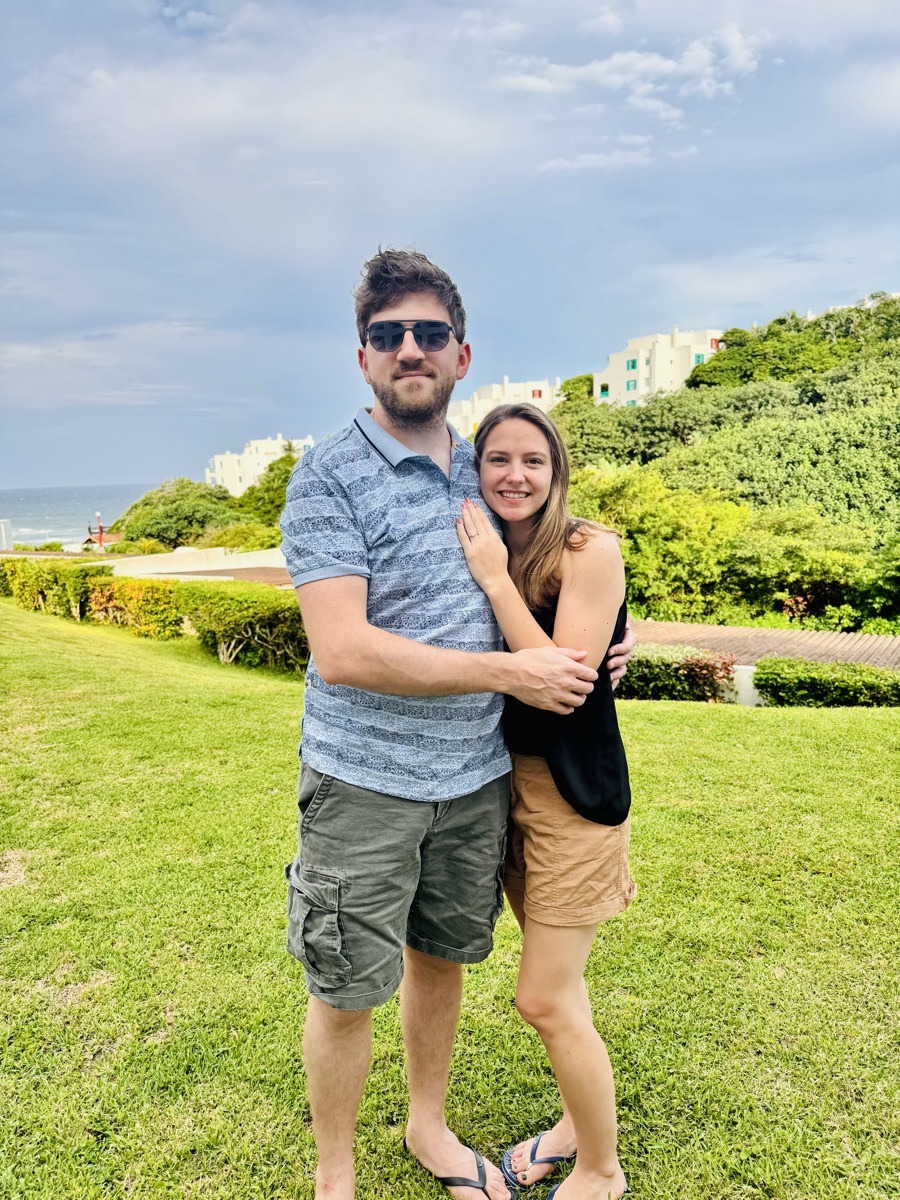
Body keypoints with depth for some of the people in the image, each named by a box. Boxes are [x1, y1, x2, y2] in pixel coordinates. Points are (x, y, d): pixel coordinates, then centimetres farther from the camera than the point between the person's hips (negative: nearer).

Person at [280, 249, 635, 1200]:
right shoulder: (328, 478, -12)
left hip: (477, 775, 5)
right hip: (364, 783, -5)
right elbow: (342, 652, -23)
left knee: (442, 959, 21)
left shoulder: (483, 472, 7)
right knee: (348, 991, 10)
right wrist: (513, 672, -20)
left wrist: (588, 650, 1)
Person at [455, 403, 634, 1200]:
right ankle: (579, 1121, 44)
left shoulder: (590, 551, -16)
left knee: (546, 1000, 2)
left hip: (574, 792, -6)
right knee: (559, 984, 21)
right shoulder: (483, 552, 3)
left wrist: (495, 579, -23)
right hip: (507, 782, 6)